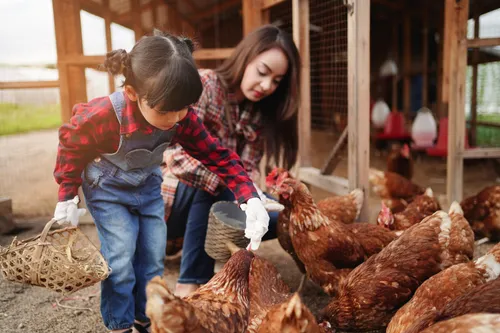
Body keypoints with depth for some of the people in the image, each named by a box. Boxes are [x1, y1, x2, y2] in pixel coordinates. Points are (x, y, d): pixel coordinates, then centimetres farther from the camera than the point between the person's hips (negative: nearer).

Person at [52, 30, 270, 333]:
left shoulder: (182, 118, -26)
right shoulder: (101, 116, -36)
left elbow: (217, 155, -21)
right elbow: (71, 149, -16)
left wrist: (251, 198, -32)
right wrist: (67, 197, -10)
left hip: (148, 187, 4)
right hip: (107, 189, -4)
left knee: (153, 256, 6)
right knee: (121, 257, -10)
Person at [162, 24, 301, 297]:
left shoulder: (260, 112, 2)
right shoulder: (202, 84, -17)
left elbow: (248, 170, -6)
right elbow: (177, 155, -29)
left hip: (205, 207, 6)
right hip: (174, 198, -5)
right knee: (212, 184, -34)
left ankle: (189, 240, -1)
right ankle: (192, 284, -22)